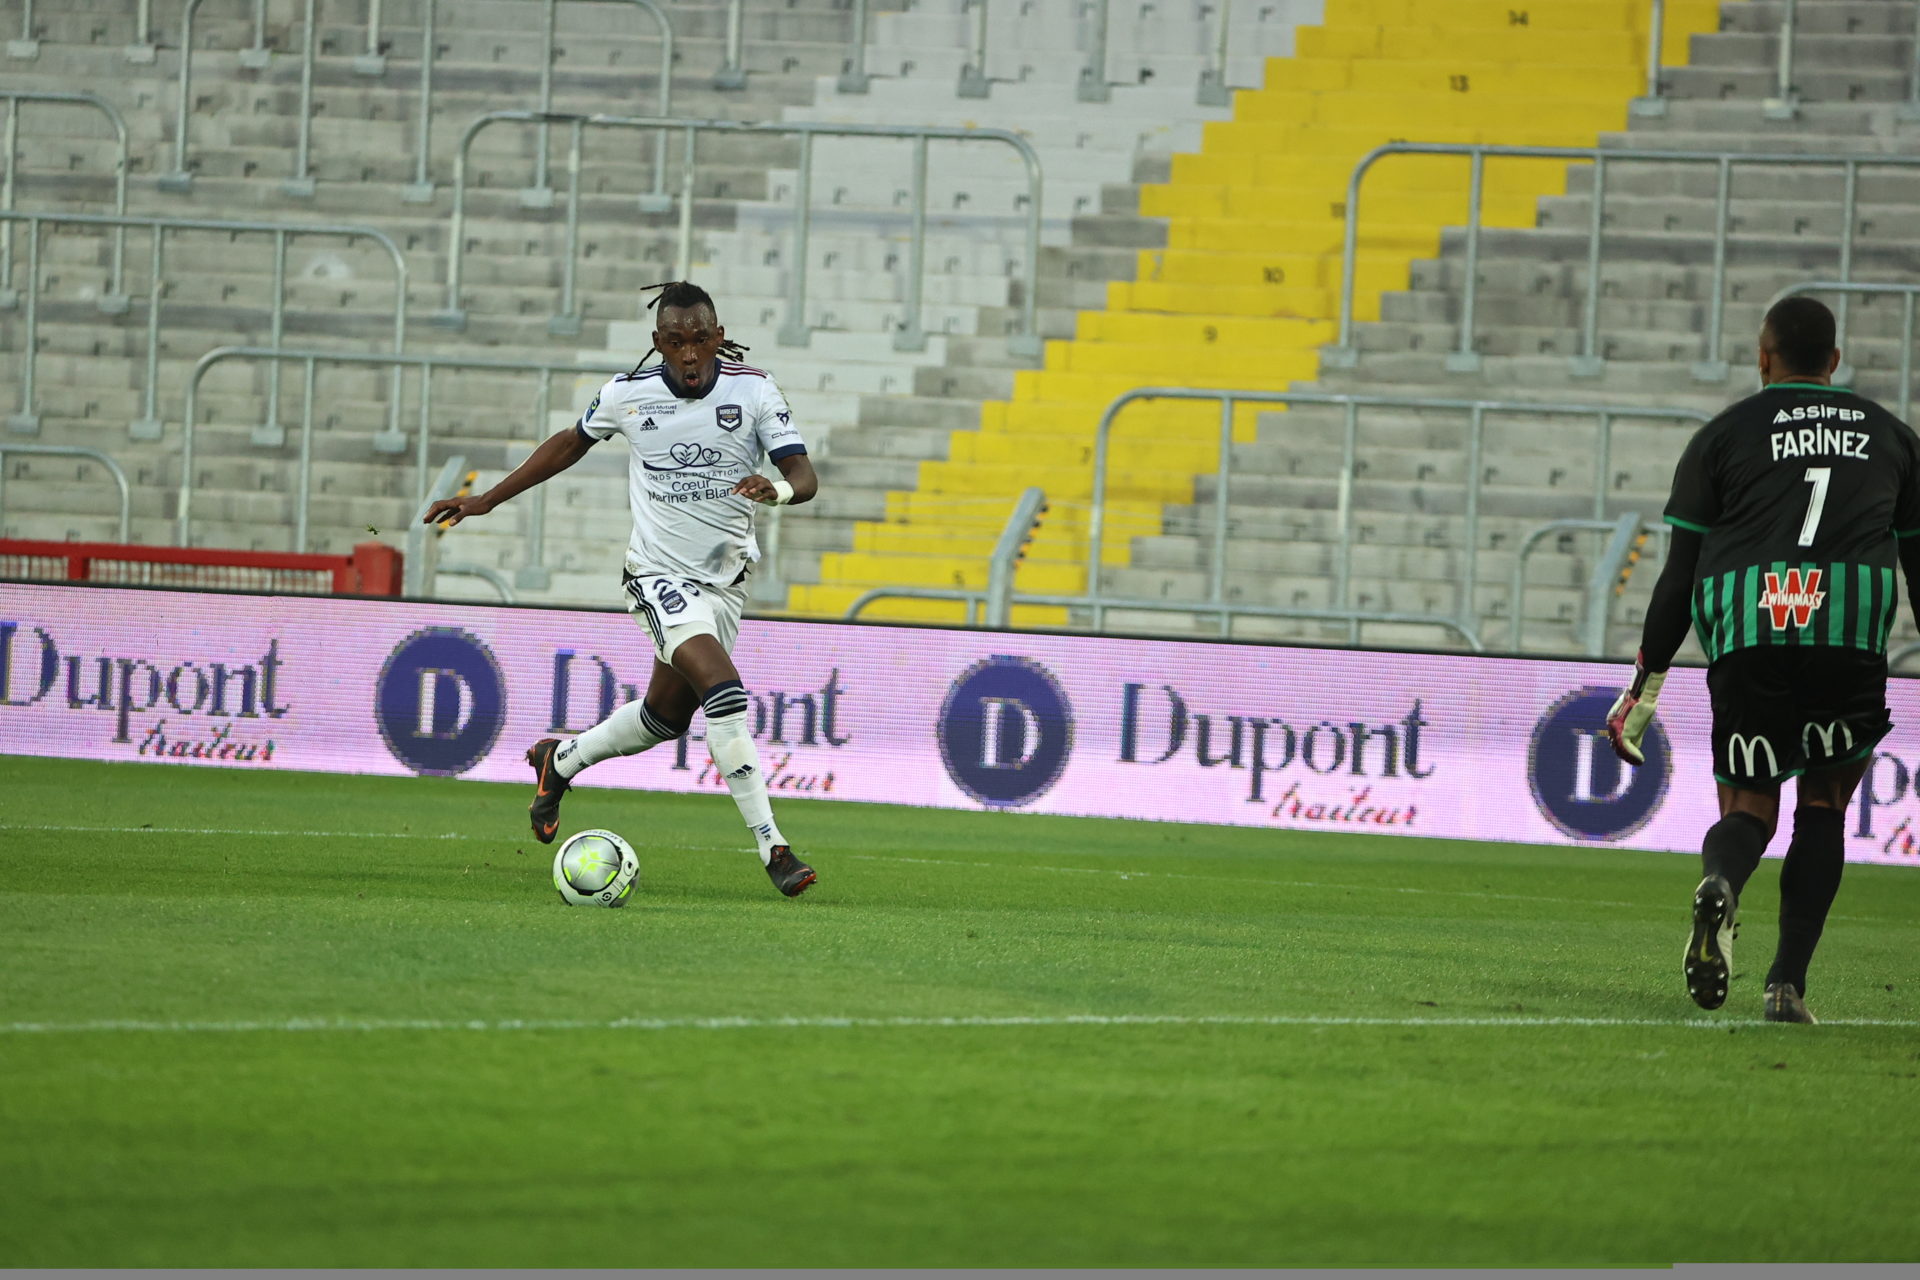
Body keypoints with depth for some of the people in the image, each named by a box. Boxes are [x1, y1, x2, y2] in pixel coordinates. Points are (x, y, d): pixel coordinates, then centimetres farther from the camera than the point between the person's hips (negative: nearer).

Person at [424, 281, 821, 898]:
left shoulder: (753, 390, -9)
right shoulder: (627, 394, -8)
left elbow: (804, 476, -14)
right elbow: (571, 443, 12)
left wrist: (777, 489, -39)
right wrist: (486, 500, 15)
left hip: (725, 580, 3)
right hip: (660, 575, -3)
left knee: (665, 718, 14)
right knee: (724, 690, -24)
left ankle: (560, 760, 43)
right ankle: (772, 847, -23)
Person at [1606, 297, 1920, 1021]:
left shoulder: (1723, 436, 14)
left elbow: (1680, 573, 10)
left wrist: (1645, 687, 14)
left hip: (1746, 633, -1)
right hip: (1854, 632, 1)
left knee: (1749, 804, 8)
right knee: (1824, 802, 15)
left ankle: (1720, 883, -29)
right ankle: (1788, 983, 2)